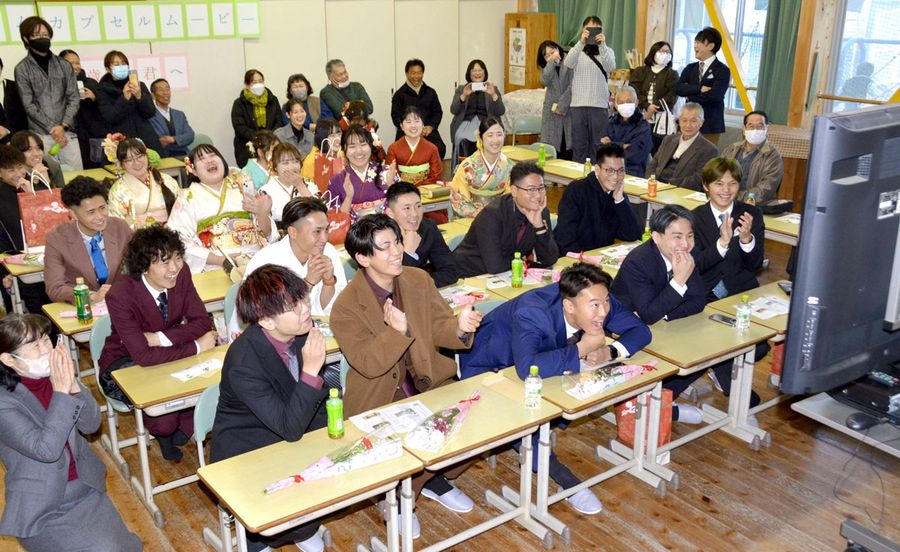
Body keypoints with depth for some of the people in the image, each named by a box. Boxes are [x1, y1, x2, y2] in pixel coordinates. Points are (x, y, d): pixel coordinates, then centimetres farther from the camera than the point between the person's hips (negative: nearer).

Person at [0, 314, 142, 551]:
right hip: (41, 510, -4)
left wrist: (72, 385, -21)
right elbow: (46, 449, -27)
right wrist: (61, 391, -28)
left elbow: (91, 424, -5)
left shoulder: (57, 373, -4)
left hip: (86, 489, 4)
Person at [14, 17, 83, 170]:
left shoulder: (64, 65, 10)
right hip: (40, 134, -2)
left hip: (67, 132, 3)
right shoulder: (22, 69, 1)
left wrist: (63, 126, -9)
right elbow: (29, 105, -3)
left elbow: (74, 98, 4)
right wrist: (52, 128, -10)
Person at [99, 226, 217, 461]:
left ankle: (184, 425, 6)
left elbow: (202, 322, -13)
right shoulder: (120, 295, -28)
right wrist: (197, 347, -30)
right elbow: (143, 356, -33)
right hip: (124, 362, -4)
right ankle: (163, 432, 6)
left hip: (165, 352, 4)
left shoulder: (181, 274, -15)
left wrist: (159, 338, -26)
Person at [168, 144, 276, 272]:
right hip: (216, 267, -2)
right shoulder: (187, 199, 10)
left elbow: (266, 233, 16)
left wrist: (263, 214, -6)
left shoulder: (242, 187, 17)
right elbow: (180, 243, -2)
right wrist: (222, 260, -13)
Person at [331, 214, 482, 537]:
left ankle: (435, 479, 14)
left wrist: (460, 327, -23)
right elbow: (368, 364, -19)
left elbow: (439, 328, 1)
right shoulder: (346, 307, -15)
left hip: (428, 383, 5)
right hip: (379, 399, -5)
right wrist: (397, 331, -35)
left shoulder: (420, 280, 1)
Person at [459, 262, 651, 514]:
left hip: (542, 363, 7)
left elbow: (640, 330, -10)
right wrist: (581, 349, -42)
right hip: (488, 368, -6)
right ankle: (560, 475, -16)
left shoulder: (600, 301, -21)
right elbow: (527, 368, -54)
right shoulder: (532, 314, -40)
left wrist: (609, 351, -30)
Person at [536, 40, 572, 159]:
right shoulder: (546, 66, 12)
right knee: (552, 143, -2)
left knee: (568, 143, -5)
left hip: (568, 107, -3)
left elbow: (572, 86, -8)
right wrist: (552, 62, -6)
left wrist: (562, 105, -9)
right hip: (551, 108, 3)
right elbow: (544, 81, -9)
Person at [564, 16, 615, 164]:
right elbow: (568, 63, -14)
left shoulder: (607, 51, 8)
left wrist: (602, 45, -24)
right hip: (578, 104, 0)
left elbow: (610, 67, -12)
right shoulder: (577, 50, 8)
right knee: (579, 145, 4)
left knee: (598, 146, 1)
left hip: (600, 105, 0)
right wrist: (581, 42, -26)